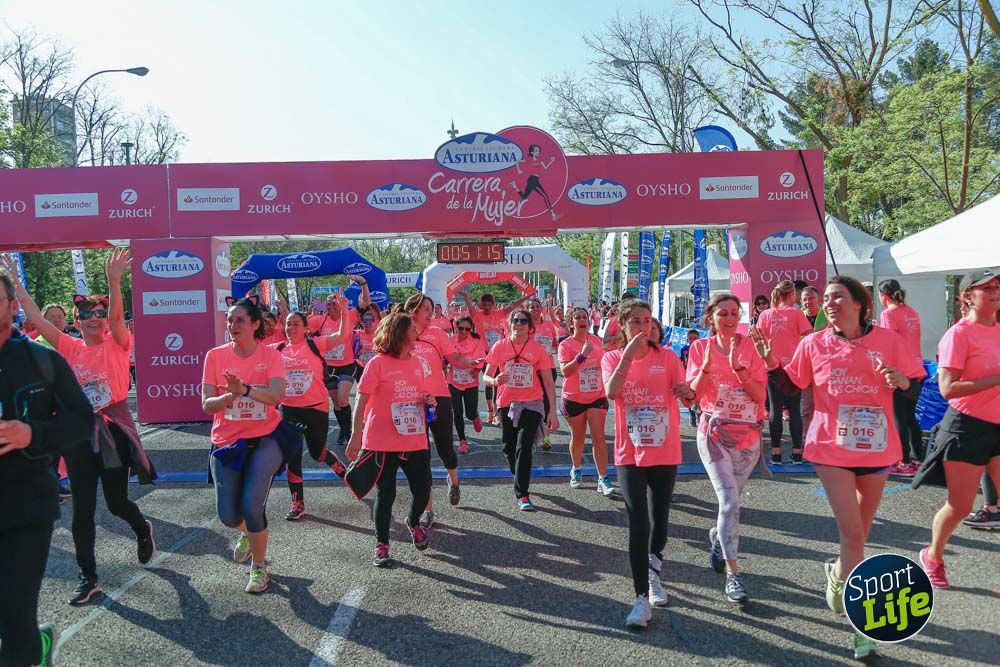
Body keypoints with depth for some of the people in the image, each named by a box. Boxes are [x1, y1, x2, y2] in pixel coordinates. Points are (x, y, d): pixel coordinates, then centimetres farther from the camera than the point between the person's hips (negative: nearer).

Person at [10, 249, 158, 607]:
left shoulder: (116, 346, -4)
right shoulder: (70, 347, 6)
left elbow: (116, 317, -22)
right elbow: (36, 317, 1)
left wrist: (114, 281, -37)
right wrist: (15, 283, -7)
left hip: (112, 429, -3)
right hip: (78, 432, 3)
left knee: (117, 502, 7)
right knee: (82, 509, 3)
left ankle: (143, 530, 41)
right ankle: (88, 578, 14)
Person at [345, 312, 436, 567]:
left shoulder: (418, 362, 8)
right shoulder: (378, 363, -9)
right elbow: (361, 401, -9)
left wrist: (430, 399, -3)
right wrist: (356, 436, -13)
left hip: (415, 440, 5)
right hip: (383, 442, -5)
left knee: (422, 490, 6)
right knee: (386, 493, 4)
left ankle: (413, 523, 38)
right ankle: (381, 544, 21)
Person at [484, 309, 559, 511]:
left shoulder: (538, 349, -5)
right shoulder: (500, 347, -3)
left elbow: (548, 382, -3)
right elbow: (486, 377, -1)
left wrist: (552, 411, -9)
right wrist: (495, 381, -25)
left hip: (531, 404, -2)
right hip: (507, 403, 2)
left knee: (523, 448, -13)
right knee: (509, 448, 13)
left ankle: (522, 494, -6)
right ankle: (520, 479, 39)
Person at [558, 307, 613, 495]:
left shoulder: (596, 340, 3)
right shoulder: (565, 345, -10)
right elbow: (565, 371, -22)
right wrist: (582, 355, -29)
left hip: (597, 396, 2)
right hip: (574, 399, -2)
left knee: (599, 438, -4)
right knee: (577, 437, 13)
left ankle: (603, 479, -1)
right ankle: (576, 470, 36)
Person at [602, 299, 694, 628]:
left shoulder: (666, 357, 0)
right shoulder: (612, 358, -1)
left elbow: (688, 397, -6)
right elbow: (611, 391, -20)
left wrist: (687, 392, -28)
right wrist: (628, 355, -25)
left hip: (665, 452, 1)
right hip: (630, 454, -1)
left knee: (659, 520, 12)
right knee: (638, 524, -8)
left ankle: (653, 573, 39)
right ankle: (642, 596, 0)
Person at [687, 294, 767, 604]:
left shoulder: (750, 347, -2)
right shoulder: (700, 347, -2)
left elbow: (760, 394, -9)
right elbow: (693, 395, -7)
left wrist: (737, 367, -22)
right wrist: (707, 365, -22)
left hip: (748, 435, 2)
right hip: (714, 433, -2)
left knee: (731, 500, 14)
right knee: (730, 500, -14)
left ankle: (719, 536, 47)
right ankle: (733, 573, -5)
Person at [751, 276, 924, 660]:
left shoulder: (887, 340, -3)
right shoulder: (814, 344, -2)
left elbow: (915, 389, 2)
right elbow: (789, 388, 4)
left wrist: (901, 380, -20)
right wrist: (771, 362, -12)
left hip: (876, 447, 2)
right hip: (832, 448, -2)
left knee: (860, 529, 18)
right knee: (852, 533, -7)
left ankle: (839, 574, 48)